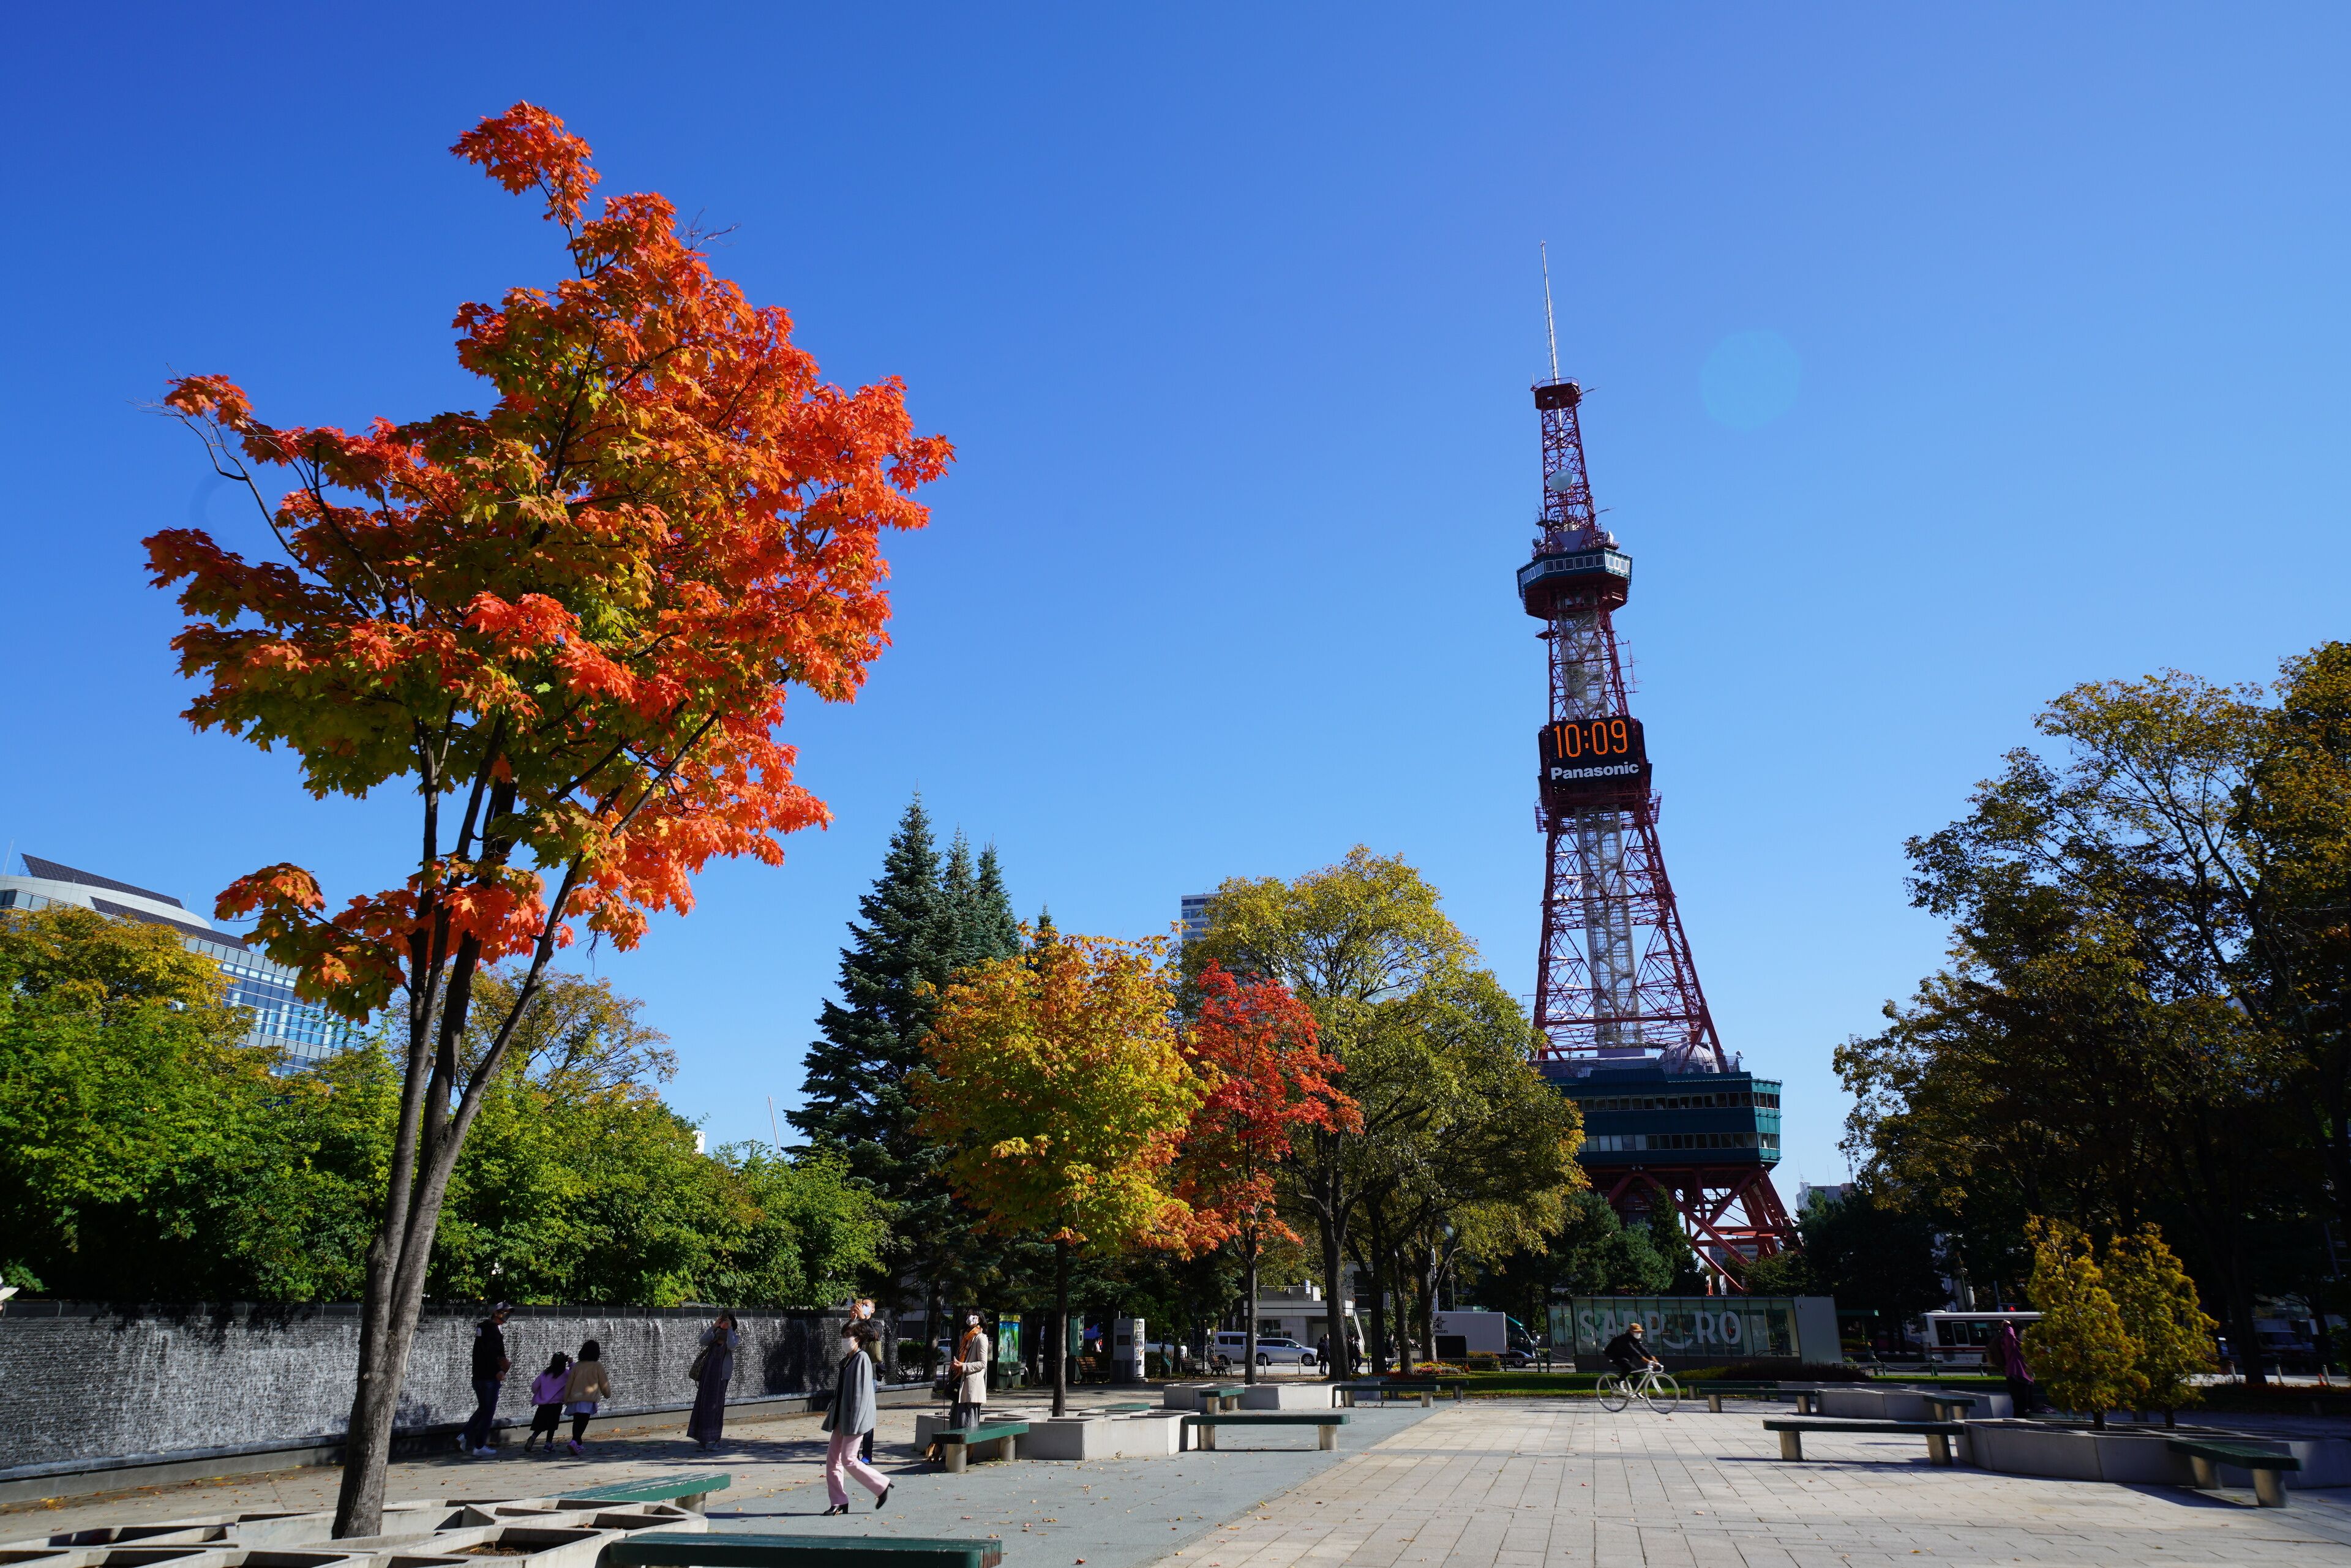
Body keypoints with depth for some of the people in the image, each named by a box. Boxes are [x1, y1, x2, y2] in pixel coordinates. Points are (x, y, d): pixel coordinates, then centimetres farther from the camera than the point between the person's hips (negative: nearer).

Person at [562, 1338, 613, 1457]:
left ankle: (577, 1444, 26)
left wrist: (566, 1398, 18)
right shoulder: (597, 1366, 1)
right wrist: (607, 1394, 25)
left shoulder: (576, 1366, 10)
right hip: (589, 1399, -5)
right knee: (583, 1423, -9)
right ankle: (575, 1442, -29)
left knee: (577, 1422, 18)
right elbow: (604, 1383, 7)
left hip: (574, 1398, 5)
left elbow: (569, 1383, 10)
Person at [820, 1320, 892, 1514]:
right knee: (832, 1458, 6)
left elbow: (862, 1392, -19)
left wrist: (853, 1423, -21)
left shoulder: (862, 1359, -14)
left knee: (849, 1460, -8)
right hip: (841, 1417, 9)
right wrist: (832, 1411, 18)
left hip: (854, 1418, -9)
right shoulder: (846, 1359, 14)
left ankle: (882, 1486, 8)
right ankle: (839, 1502, 13)